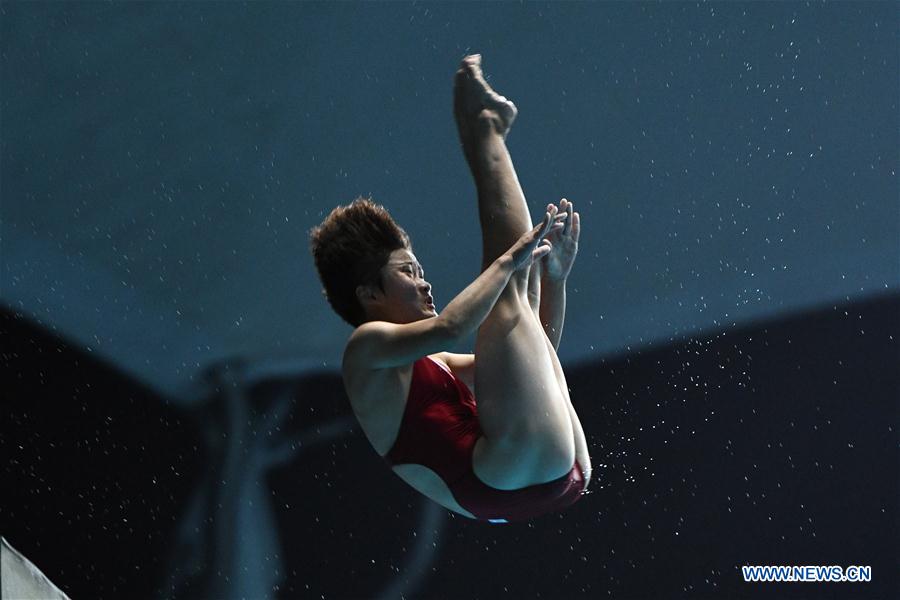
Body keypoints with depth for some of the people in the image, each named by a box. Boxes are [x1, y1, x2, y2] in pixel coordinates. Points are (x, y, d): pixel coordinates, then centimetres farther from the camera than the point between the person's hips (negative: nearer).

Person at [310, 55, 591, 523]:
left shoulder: (426, 360, 31)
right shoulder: (367, 346, 3)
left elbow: (530, 357, 36)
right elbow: (448, 328, -18)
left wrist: (553, 276, 24)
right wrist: (508, 262, -10)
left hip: (559, 480, 9)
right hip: (504, 478, -9)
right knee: (508, 293, -3)